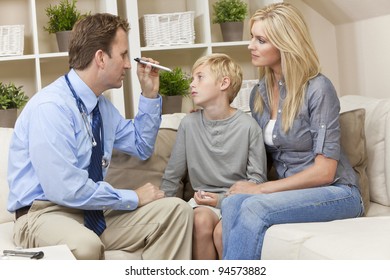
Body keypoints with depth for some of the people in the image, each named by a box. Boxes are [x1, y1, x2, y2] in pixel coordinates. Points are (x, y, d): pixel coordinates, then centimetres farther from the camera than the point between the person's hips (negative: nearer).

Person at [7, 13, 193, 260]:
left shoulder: (102, 105, 9)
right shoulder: (50, 107, -19)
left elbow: (141, 147, 24)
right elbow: (66, 189, -25)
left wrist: (150, 95, 10)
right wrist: (134, 198, -15)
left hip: (94, 210, 8)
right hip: (46, 213, -8)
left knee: (177, 210, -6)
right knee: (85, 246, -40)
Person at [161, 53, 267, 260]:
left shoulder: (248, 126, -5)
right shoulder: (189, 123, 2)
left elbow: (257, 178, -2)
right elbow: (172, 175, 10)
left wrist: (223, 200, -12)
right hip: (203, 199, 2)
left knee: (222, 232, -31)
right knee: (201, 220, -31)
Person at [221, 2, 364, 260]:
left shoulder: (318, 88, -13)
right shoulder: (260, 93, 8)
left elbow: (324, 171, -15)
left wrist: (262, 189, -16)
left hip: (337, 193, -5)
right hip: (291, 191, 5)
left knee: (254, 207, -33)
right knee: (233, 203, -28)